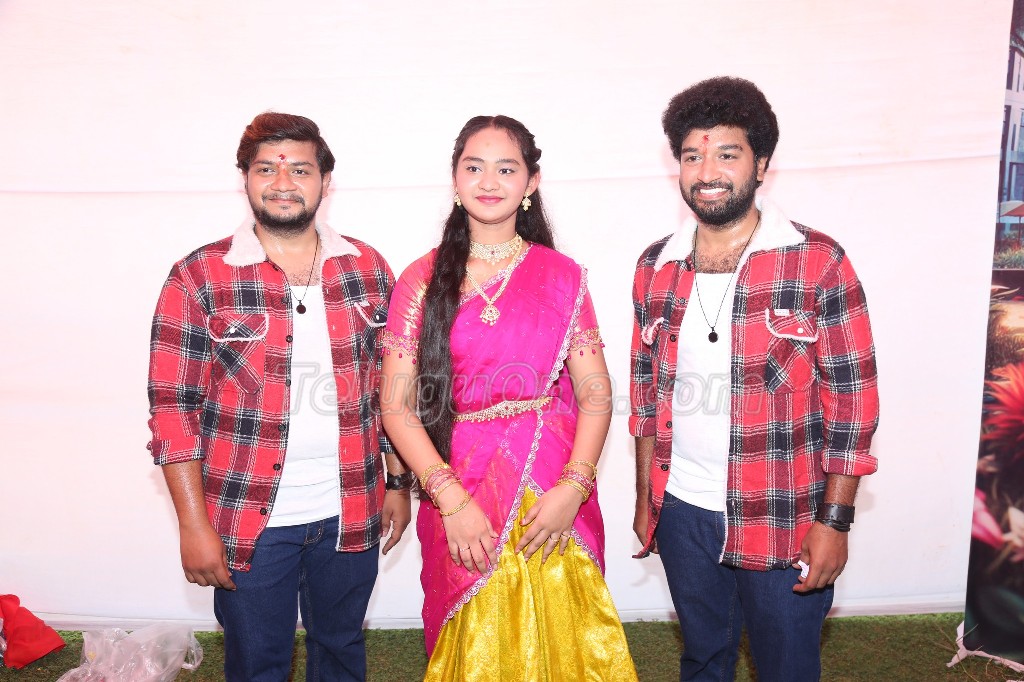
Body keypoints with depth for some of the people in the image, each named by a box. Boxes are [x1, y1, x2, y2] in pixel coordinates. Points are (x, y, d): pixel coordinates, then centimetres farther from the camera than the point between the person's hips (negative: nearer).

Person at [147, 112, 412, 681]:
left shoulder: (369, 268, 1)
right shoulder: (200, 278, -8)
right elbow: (173, 407, -7)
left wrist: (399, 482, 6)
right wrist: (195, 526, -9)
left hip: (350, 513, 3)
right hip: (250, 522, -2)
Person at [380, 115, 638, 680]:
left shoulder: (562, 277, 3)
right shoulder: (422, 281, 2)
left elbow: (596, 394, 0)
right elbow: (396, 406, -3)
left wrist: (574, 486, -14)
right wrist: (451, 499, -12)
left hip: (554, 500, 0)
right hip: (458, 497, 0)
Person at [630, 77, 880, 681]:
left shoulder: (818, 262, -11)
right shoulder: (656, 267, 2)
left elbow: (852, 395, -9)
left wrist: (835, 519, -10)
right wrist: (646, 497, 10)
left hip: (784, 522, -3)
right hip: (682, 511, 4)